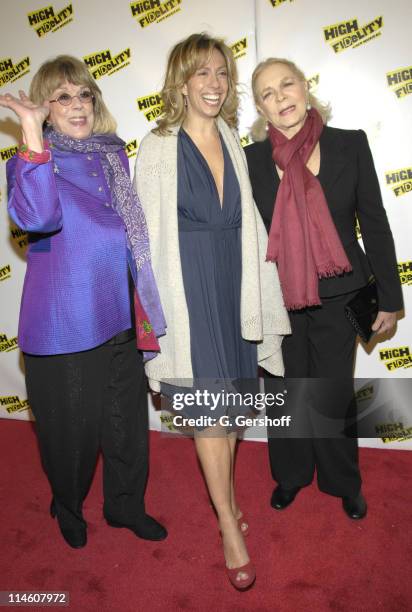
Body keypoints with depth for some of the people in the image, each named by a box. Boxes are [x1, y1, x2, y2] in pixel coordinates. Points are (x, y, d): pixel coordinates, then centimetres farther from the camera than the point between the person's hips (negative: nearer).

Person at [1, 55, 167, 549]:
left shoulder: (113, 155, 9)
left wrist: (143, 306, 17)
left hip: (118, 315, 5)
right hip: (64, 322, -5)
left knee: (128, 416, 15)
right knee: (73, 425, 10)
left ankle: (125, 504, 39)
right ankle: (67, 507, 40)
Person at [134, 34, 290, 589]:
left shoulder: (233, 142, 10)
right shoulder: (158, 148, -4)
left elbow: (248, 221, 11)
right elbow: (149, 234, -6)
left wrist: (256, 290, 8)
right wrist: (157, 307, -8)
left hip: (234, 283, 5)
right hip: (189, 287, -5)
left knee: (231, 394, 15)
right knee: (209, 405, 0)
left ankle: (225, 490, 38)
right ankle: (230, 525, 17)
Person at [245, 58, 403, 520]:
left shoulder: (350, 144, -2)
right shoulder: (252, 158, -2)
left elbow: (374, 223, 1)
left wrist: (389, 297, 1)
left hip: (337, 296, 0)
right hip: (276, 300, 1)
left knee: (334, 393, 12)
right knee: (285, 393, 15)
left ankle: (343, 482, 39)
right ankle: (291, 476, 41)